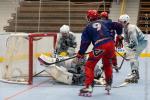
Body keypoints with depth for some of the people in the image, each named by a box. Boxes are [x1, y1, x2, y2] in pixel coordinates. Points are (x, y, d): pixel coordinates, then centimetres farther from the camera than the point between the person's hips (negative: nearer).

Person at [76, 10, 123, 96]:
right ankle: (109, 84, 35)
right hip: (110, 44, 5)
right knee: (107, 64, 28)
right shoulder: (103, 23, 21)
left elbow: (85, 42, 8)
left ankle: (88, 87, -5)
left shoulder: (88, 27, 13)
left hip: (99, 47, -4)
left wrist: (80, 53, 15)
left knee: (89, 65, 6)